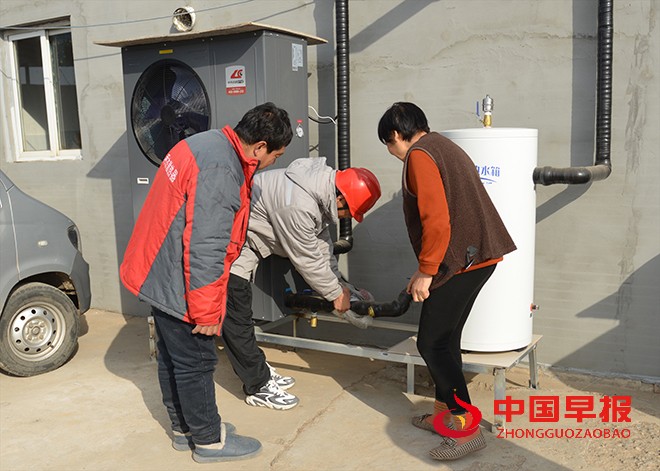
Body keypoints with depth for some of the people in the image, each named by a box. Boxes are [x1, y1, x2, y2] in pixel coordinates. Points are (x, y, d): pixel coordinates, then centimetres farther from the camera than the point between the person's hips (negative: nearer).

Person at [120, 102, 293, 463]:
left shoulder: (208, 143, 6)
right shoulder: (221, 171, -27)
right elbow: (205, 251, -29)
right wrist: (206, 313, -20)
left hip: (158, 274, 10)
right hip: (179, 284, -10)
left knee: (173, 357, 20)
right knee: (195, 363, 5)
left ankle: (184, 427, 38)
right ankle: (208, 440, 23)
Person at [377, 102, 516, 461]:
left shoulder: (419, 155, -10)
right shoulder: (443, 147, 21)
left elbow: (436, 220, -22)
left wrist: (425, 272, -13)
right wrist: (427, 270, 27)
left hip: (461, 261, -10)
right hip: (479, 255, 10)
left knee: (432, 344, -2)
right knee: (445, 338, 17)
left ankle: (467, 428, 3)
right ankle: (445, 414, 28)